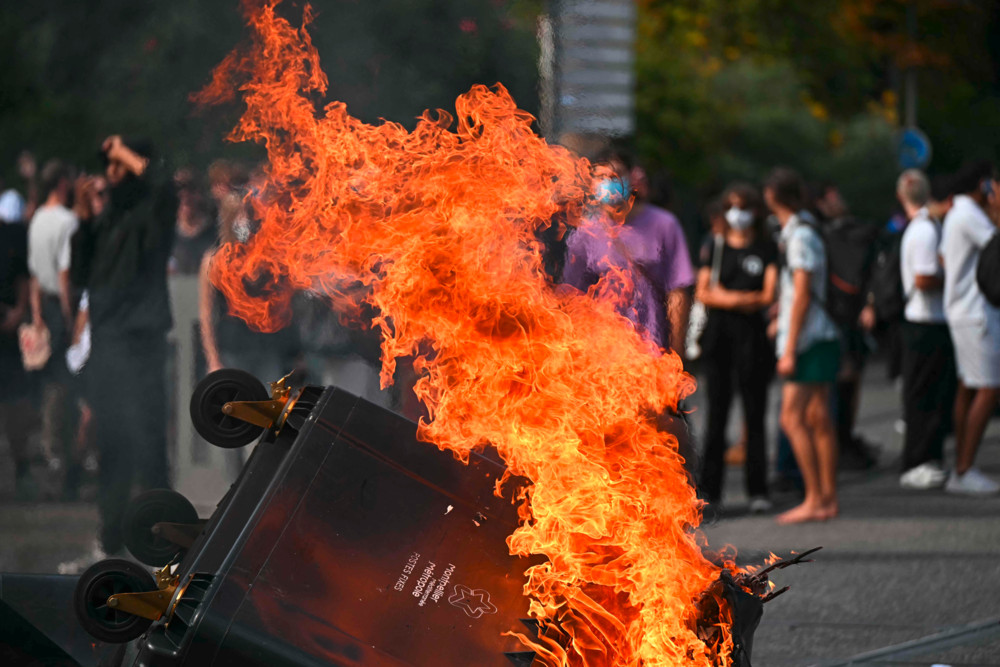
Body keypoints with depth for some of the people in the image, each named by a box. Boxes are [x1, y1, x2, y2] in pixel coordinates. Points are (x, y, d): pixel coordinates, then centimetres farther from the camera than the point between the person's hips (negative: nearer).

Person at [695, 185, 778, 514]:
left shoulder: (767, 249, 4)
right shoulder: (713, 247, 10)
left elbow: (769, 295, -3)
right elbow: (702, 293, 4)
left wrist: (724, 296, -4)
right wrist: (744, 299, -8)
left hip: (752, 335, -2)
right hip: (718, 333, 2)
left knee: (754, 412, -2)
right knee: (717, 410, 2)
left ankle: (757, 489, 1)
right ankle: (709, 487, 5)